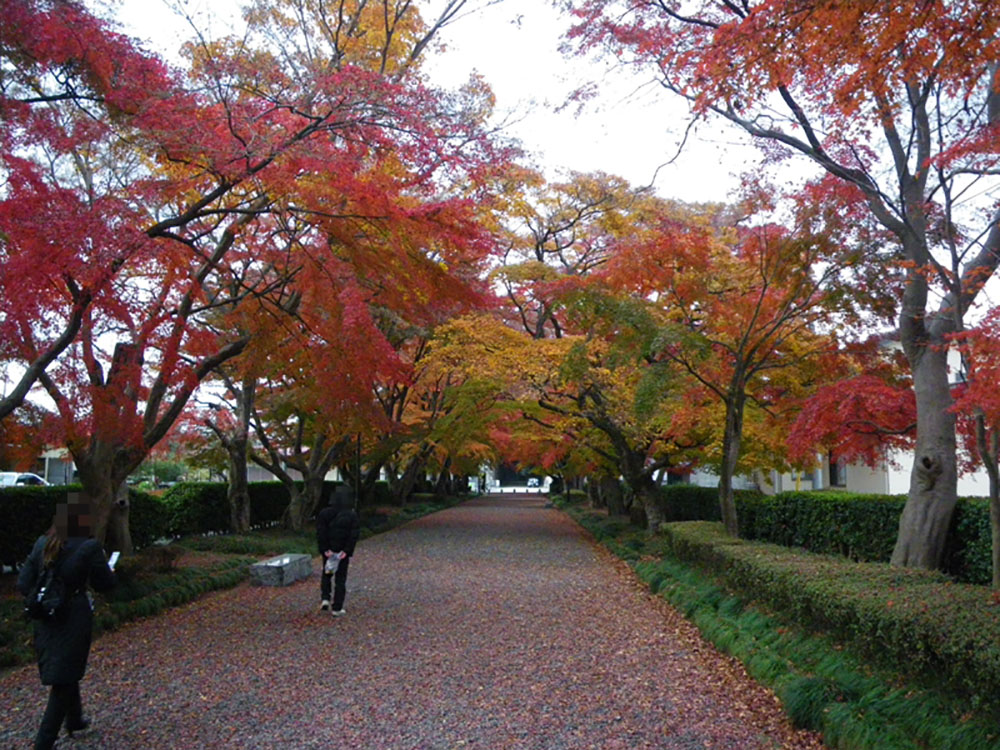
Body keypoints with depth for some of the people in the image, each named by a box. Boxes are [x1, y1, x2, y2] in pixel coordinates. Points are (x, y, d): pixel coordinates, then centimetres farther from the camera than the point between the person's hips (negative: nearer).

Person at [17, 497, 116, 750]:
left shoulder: (41, 544, -3)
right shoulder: (89, 547, -19)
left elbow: (24, 584, -1)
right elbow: (105, 584, -9)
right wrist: (108, 570, 12)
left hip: (45, 620, 6)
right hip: (74, 619, -6)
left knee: (66, 673, 25)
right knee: (64, 681, 7)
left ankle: (74, 720, 44)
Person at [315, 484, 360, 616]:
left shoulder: (324, 513, -5)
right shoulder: (352, 515, -7)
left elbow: (320, 532, -12)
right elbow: (354, 534, -14)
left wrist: (325, 549, -12)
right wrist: (347, 551, -13)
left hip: (328, 551, 1)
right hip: (343, 551, -1)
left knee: (326, 574, 23)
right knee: (341, 578, 8)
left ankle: (325, 599, 7)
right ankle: (337, 608, 9)